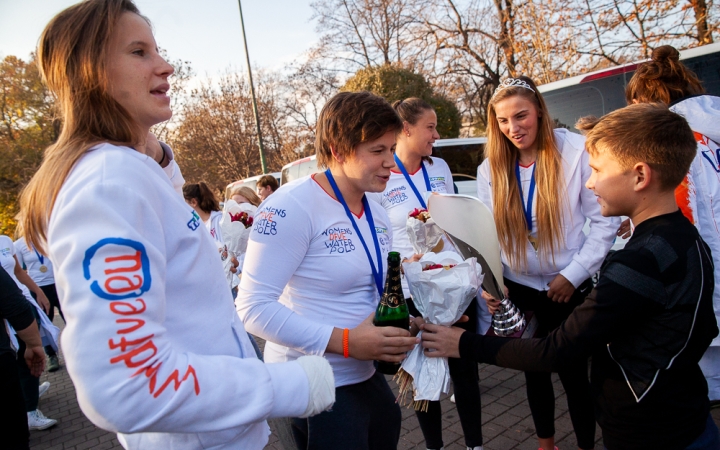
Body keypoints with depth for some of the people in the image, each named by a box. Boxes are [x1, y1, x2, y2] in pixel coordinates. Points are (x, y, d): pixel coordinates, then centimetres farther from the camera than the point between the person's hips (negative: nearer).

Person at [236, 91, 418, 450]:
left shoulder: (378, 215, 6)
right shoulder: (292, 206, -20)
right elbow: (254, 307, -23)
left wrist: (402, 329, -2)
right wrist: (343, 342, -27)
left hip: (367, 379, 8)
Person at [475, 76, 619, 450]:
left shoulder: (577, 152, -12)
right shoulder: (491, 167, -1)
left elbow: (604, 221, -9)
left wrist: (573, 274, -13)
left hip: (567, 288, -3)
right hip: (517, 289, 4)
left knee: (574, 372, 6)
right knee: (534, 368, 18)